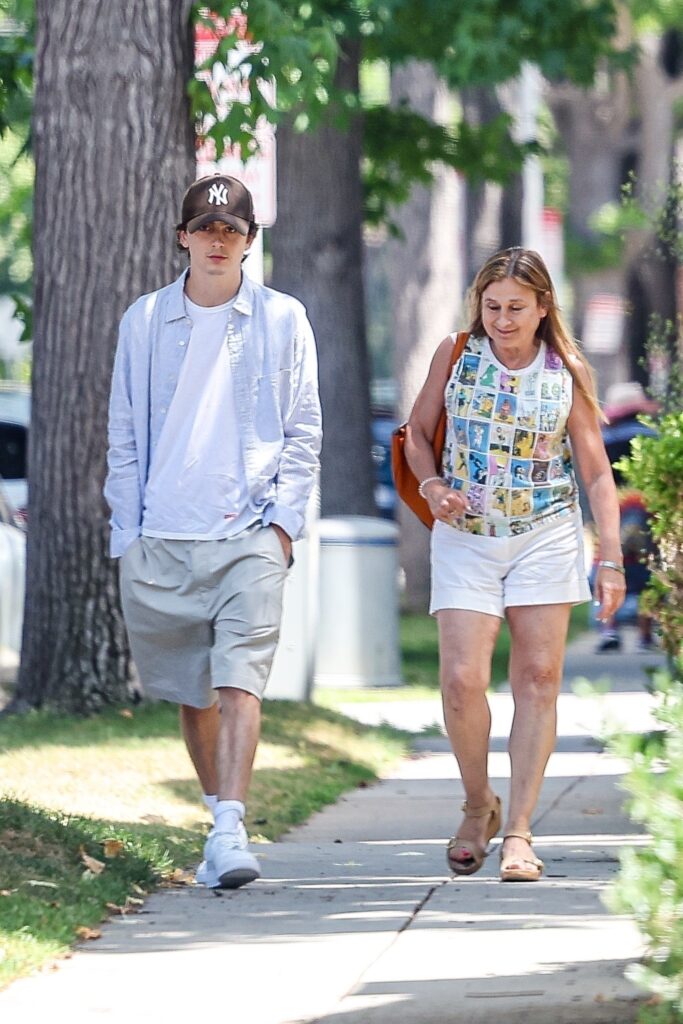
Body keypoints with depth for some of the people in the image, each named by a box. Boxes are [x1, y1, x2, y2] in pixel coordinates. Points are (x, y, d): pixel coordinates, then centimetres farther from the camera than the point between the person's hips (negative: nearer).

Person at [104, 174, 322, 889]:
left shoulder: (282, 320, 6)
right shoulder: (144, 321, 10)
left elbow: (303, 432, 7)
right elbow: (124, 434, 12)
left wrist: (283, 521, -3)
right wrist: (126, 533, 5)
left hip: (250, 534, -2)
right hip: (161, 540, 3)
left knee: (238, 682, -16)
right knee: (191, 694, 8)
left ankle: (230, 831, -22)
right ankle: (222, 822, 21)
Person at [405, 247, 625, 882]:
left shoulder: (566, 372, 0)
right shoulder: (456, 355, 1)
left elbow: (596, 471, 3)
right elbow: (417, 434, 11)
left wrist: (611, 559, -3)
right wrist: (432, 486, -9)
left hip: (545, 538, 0)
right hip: (464, 538, 0)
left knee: (538, 679, -3)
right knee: (462, 680, -11)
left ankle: (518, 832, -1)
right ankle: (479, 806, 13)